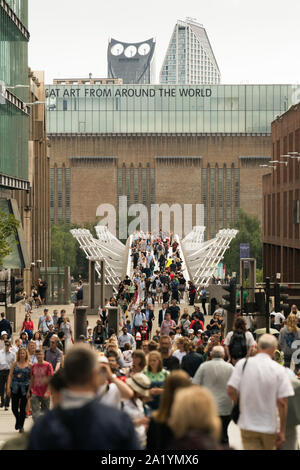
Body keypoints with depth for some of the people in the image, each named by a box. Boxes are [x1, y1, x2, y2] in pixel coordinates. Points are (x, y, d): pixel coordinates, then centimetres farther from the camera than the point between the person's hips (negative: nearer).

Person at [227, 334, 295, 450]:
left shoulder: (242, 364, -6)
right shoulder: (279, 370, -8)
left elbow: (231, 391, -10)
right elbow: (282, 402, -10)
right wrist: (282, 431, -3)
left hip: (247, 425, 0)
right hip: (269, 427, 0)